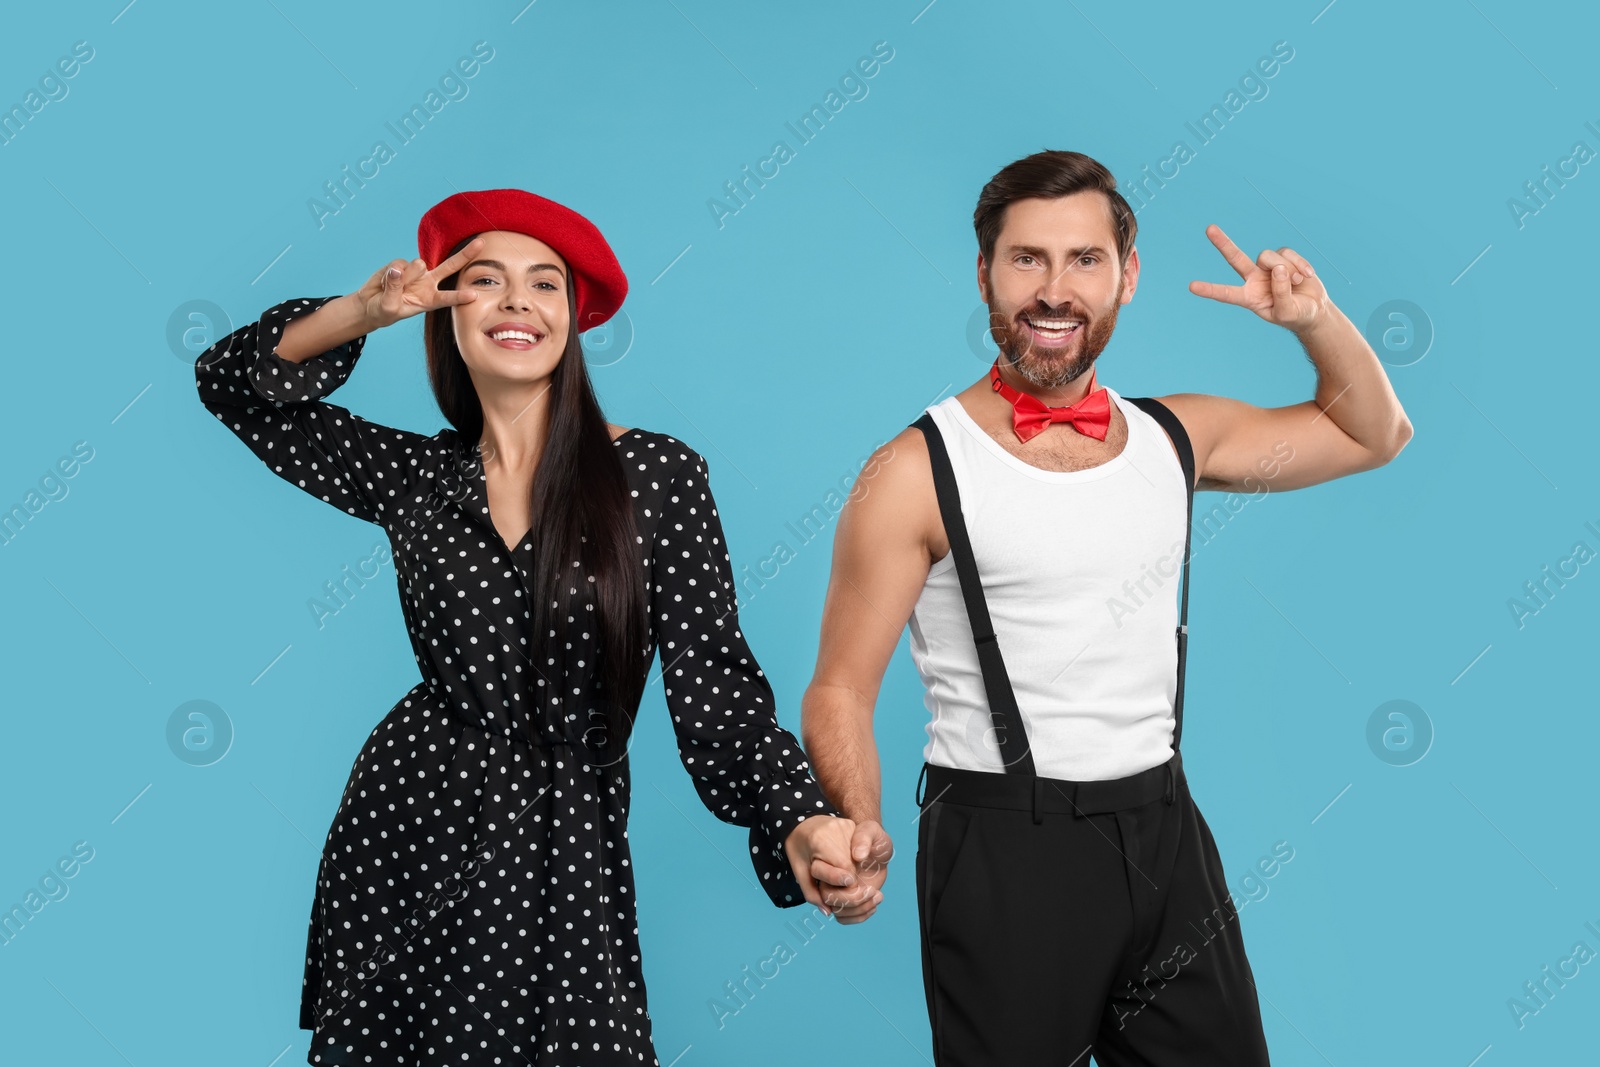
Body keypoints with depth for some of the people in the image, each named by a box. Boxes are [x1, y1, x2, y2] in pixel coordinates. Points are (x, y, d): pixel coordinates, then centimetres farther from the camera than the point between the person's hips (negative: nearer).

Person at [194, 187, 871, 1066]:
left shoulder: (659, 474, -6)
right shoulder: (416, 476, 3)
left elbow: (712, 679, -10)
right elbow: (232, 385, 12)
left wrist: (797, 819, -26)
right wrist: (362, 311, -4)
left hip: (569, 861, -2)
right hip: (408, 833, 2)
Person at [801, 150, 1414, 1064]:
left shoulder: (1176, 436, 5)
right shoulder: (918, 473, -10)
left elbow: (1374, 433, 19)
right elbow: (842, 689, -10)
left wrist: (1316, 318, 2)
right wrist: (861, 827, -27)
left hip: (1166, 834, 5)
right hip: (1005, 849, -5)